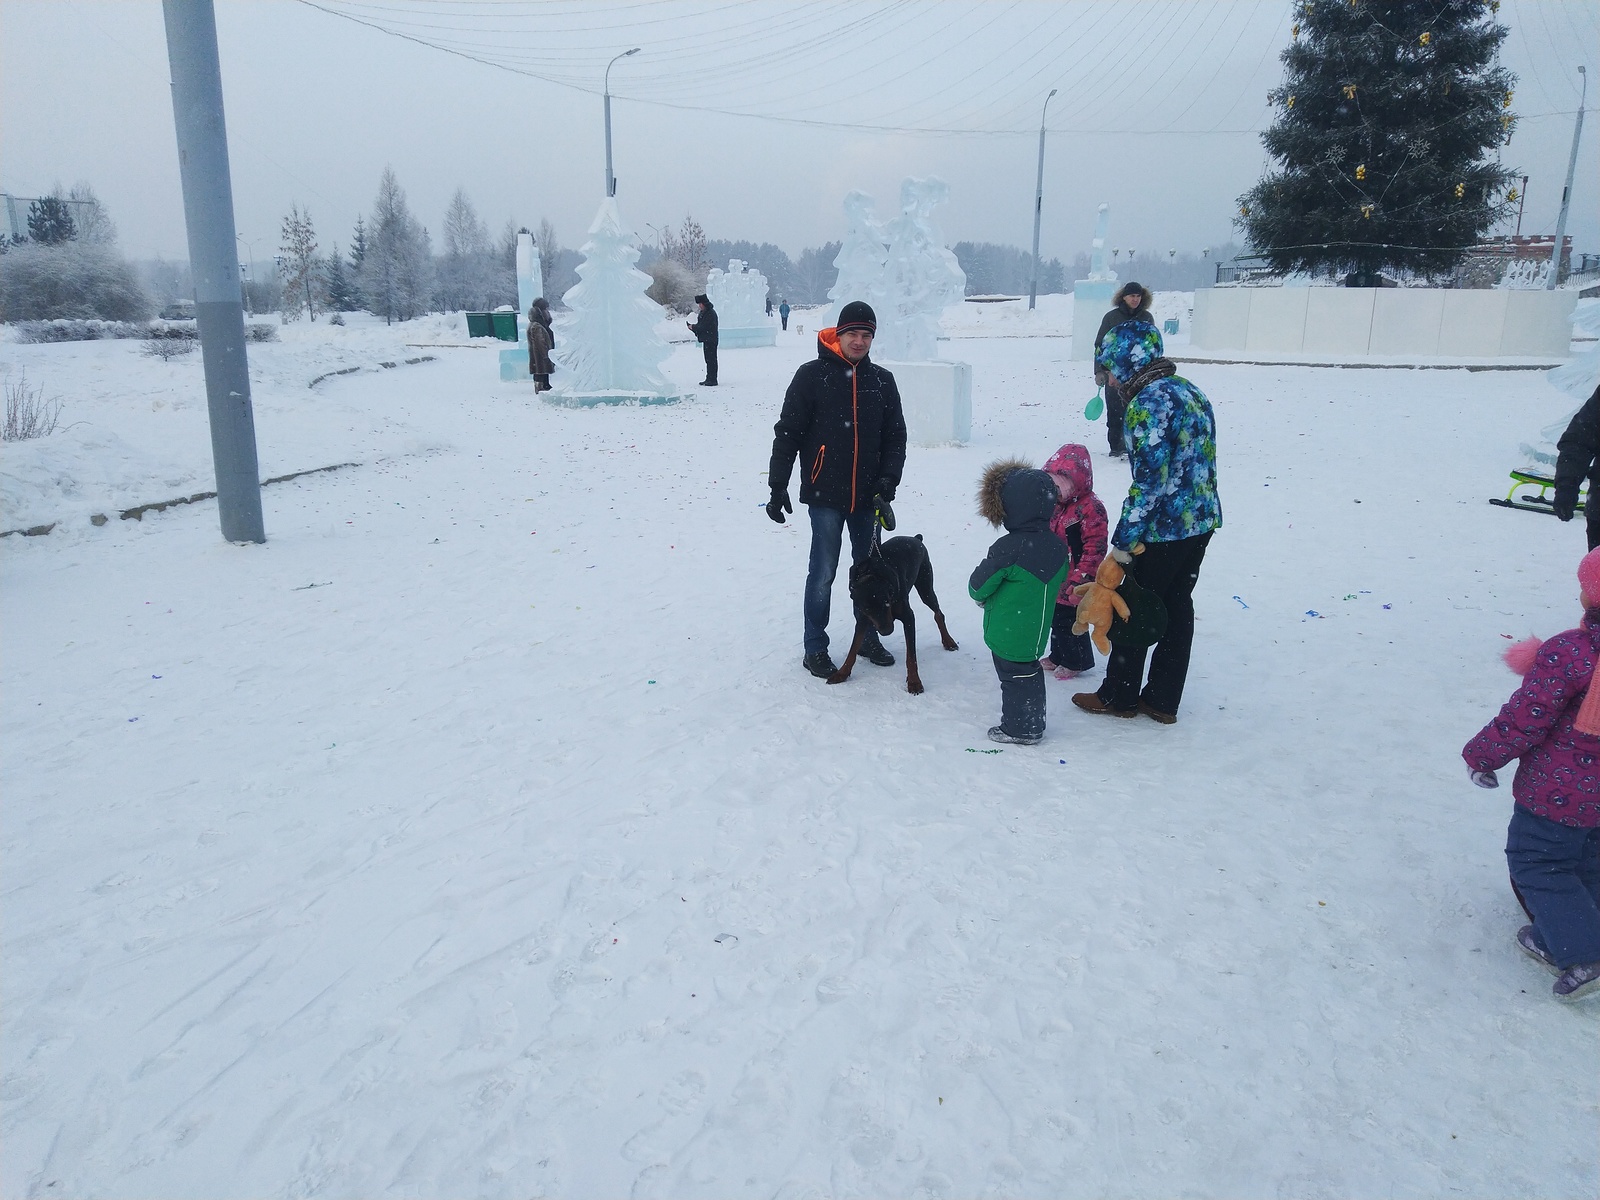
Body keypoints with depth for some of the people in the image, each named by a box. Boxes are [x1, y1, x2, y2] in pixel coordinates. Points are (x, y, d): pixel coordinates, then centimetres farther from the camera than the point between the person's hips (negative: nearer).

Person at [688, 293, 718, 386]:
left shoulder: (711, 313, -16)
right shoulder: (703, 312, 15)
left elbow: (703, 327, -19)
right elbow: (700, 325, 17)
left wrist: (693, 327, -8)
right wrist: (693, 327, -1)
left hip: (711, 340, -10)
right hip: (706, 340, 10)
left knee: (711, 359, -7)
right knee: (708, 359, 13)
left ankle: (712, 380, -6)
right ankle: (709, 379, 19)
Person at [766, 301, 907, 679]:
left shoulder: (882, 381, 6)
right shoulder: (812, 375, -6)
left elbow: (895, 436, 9)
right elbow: (787, 434, -6)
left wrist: (888, 478, -6)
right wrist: (777, 487, -9)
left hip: (867, 494, 4)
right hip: (825, 494, -4)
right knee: (824, 571, -2)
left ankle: (867, 636, 32)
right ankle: (815, 648, 11)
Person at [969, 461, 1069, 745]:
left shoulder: (1007, 549, -24)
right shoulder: (1057, 546, -3)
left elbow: (978, 586, -14)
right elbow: (1060, 580, 12)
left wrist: (981, 596, 9)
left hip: (1008, 634, -7)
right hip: (1036, 630, 7)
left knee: (1014, 677, 6)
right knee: (1030, 674, 20)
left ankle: (1019, 729, 16)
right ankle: (1034, 722, 32)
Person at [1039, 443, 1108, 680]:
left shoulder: (1090, 508, -21)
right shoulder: (1055, 504, 6)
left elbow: (1095, 547, -22)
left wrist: (1081, 578, -23)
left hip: (1074, 585, -8)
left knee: (1072, 621, 5)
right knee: (1057, 619, 20)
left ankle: (1076, 661, 22)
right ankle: (1058, 656, 36)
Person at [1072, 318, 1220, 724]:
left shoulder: (1148, 404, -19)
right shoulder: (1190, 391, 9)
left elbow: (1149, 480, -23)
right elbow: (1196, 462, 14)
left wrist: (1123, 543, -17)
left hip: (1164, 527, -9)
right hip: (1202, 520, 9)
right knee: (1178, 606, 15)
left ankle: (1118, 696, 21)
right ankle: (1163, 700, 26)